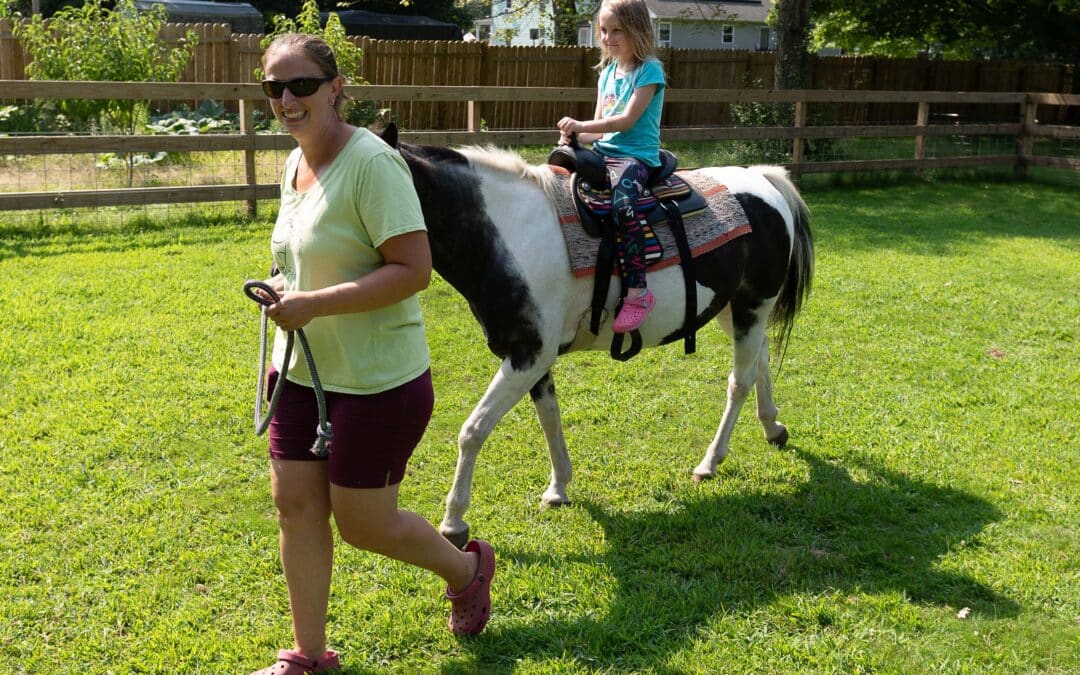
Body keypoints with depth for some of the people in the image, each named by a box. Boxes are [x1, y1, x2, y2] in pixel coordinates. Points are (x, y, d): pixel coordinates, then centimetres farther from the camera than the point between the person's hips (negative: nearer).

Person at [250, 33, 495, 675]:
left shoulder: (371, 162, -20)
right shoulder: (295, 163, 7)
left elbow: (413, 270, -26)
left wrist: (314, 303, -27)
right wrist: (285, 286, 2)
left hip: (376, 382, -8)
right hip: (304, 373, 8)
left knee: (362, 523, 5)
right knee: (295, 506, 10)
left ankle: (466, 567, 34)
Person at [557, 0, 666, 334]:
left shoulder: (650, 70, -5)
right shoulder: (607, 72, 17)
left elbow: (627, 120, -15)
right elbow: (600, 128, 16)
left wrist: (582, 126, -19)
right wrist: (574, 136, -4)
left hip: (637, 156, -8)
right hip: (603, 152, 8)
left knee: (623, 203, -36)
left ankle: (638, 292, -34)